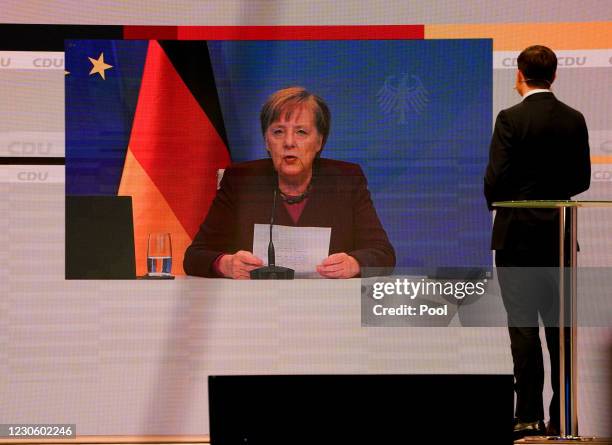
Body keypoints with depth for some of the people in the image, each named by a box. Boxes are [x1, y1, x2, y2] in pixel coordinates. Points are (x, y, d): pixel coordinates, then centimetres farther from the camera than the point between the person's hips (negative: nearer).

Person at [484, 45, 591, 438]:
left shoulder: (511, 119, -11)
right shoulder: (575, 120, 3)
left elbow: (496, 178, -14)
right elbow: (582, 179, 6)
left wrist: (498, 207, 6)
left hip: (517, 233, -4)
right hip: (558, 234, 5)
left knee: (523, 327, -2)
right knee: (559, 326, 8)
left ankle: (529, 416, -3)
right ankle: (562, 417, 10)